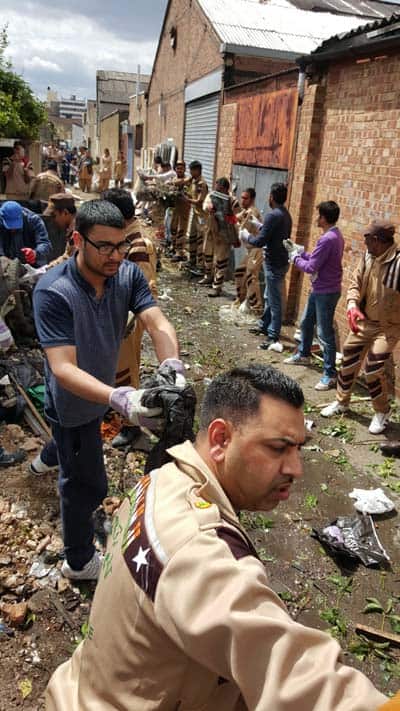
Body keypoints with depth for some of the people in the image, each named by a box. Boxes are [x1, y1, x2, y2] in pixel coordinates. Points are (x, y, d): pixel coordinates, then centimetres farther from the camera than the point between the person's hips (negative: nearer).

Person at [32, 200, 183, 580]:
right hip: (73, 400, -7)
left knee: (78, 443, 36)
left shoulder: (128, 275, -19)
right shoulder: (53, 292, -35)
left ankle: (50, 457, 73)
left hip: (98, 393, 7)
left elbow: (158, 323, -28)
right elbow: (63, 368, -42)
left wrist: (172, 367, -50)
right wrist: (119, 399, -58)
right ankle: (80, 562, 33)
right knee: (88, 484, 6)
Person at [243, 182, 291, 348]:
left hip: (274, 264, -10)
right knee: (269, 297, 22)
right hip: (280, 260, 10)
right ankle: (264, 325, 36)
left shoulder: (273, 215, -21)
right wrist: (261, 227, 15)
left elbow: (260, 241, -22)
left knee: (274, 301, -4)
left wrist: (247, 238, -3)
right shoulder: (286, 214, 9)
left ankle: (273, 337, 2)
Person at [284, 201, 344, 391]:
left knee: (325, 333, -5)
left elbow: (311, 267, -22)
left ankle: (330, 375, 2)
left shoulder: (327, 239, -24)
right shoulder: (335, 235, 9)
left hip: (326, 292, -11)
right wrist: (299, 251, 9)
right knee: (306, 323, 24)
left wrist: (295, 258, -6)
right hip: (319, 290, 11)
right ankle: (303, 355, 44)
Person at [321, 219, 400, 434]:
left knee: (373, 370, -9)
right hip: (364, 321, 6)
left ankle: (382, 412, 17)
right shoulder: (368, 256, -4)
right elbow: (355, 283, 3)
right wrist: (352, 306, -16)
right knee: (348, 362, 13)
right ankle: (341, 402, 37)